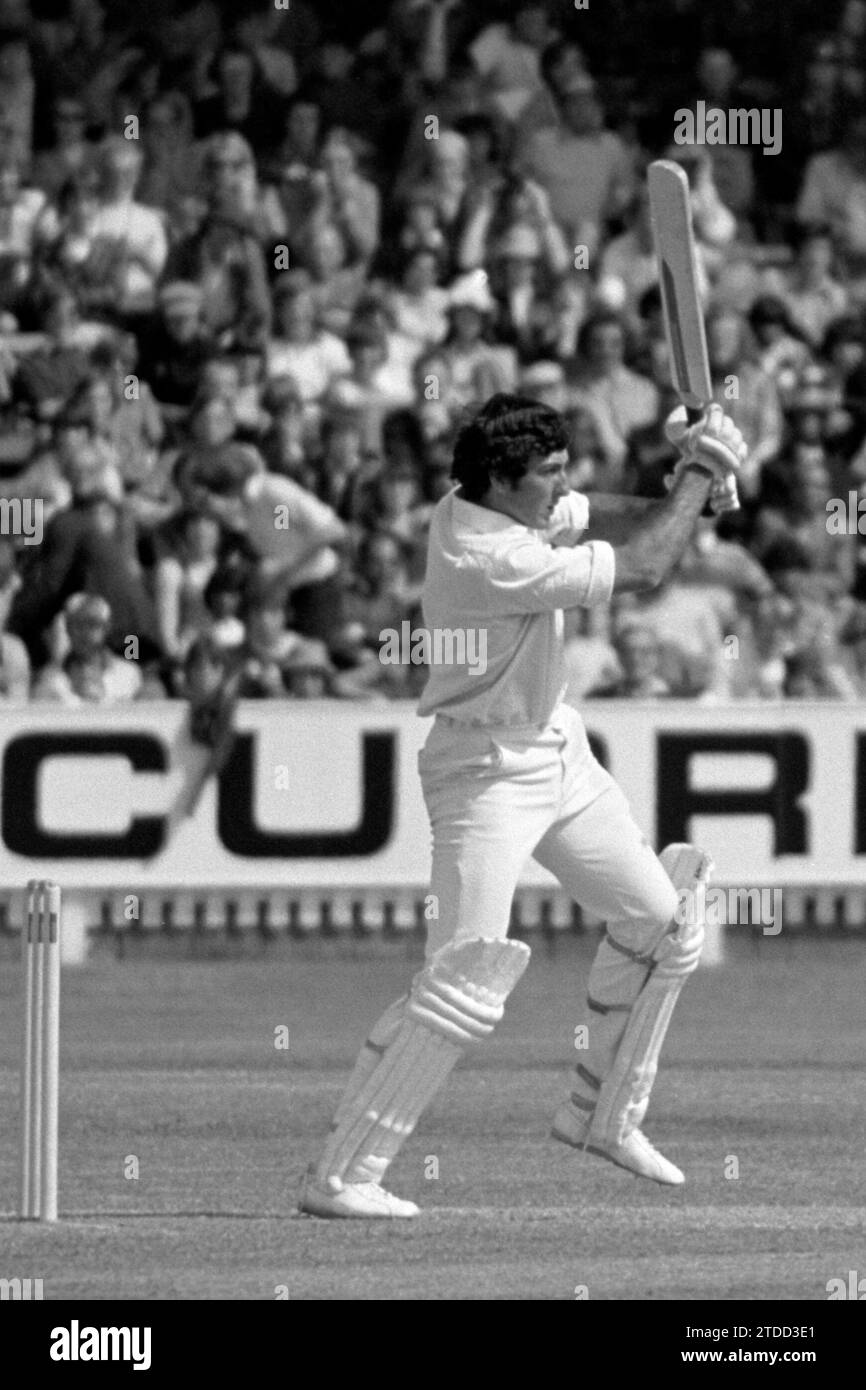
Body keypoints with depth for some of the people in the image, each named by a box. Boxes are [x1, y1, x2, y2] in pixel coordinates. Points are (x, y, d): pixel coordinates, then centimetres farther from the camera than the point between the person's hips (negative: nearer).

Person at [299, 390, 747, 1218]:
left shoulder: (486, 504, -1)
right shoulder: (487, 559, -29)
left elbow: (621, 523, 11)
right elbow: (643, 567, -23)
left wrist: (690, 477, -8)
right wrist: (701, 475, -10)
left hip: (557, 753, 10)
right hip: (486, 770, -10)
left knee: (661, 924, 17)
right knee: (466, 982, -17)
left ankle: (604, 1116, 34)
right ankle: (339, 1176, -15)